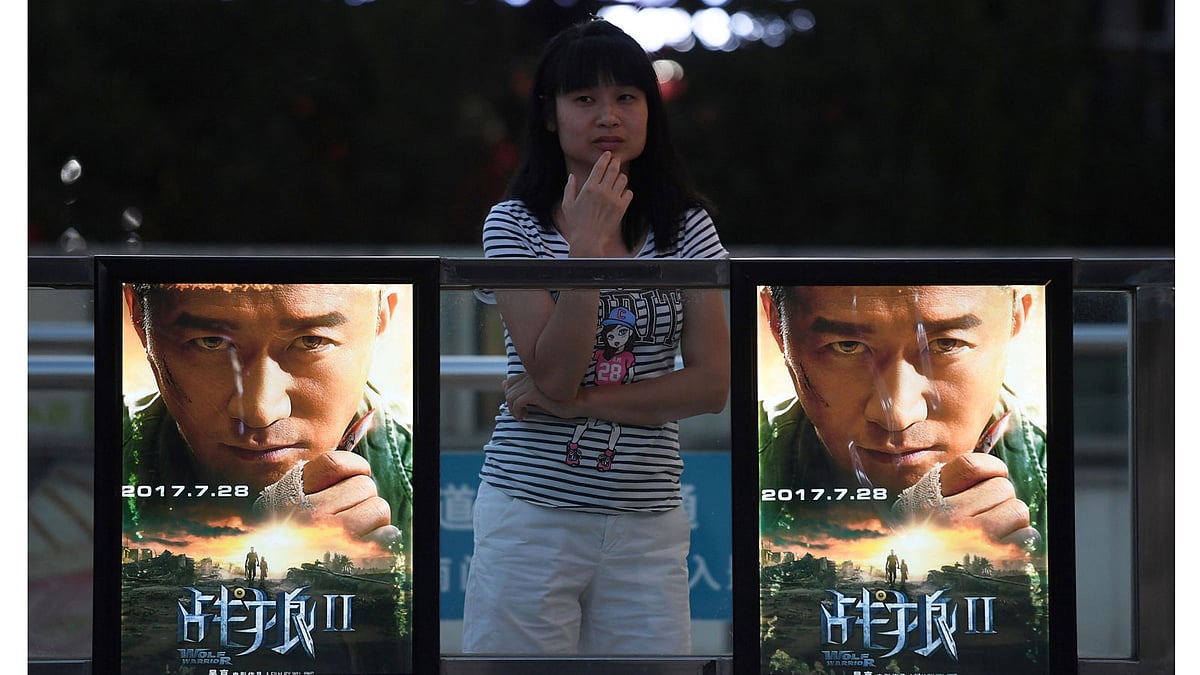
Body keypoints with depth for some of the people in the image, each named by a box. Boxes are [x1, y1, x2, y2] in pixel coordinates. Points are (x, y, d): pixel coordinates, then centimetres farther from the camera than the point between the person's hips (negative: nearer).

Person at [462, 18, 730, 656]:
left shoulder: (686, 228, 6)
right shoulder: (515, 225, -2)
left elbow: (712, 384, -3)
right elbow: (553, 375, -13)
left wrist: (578, 401, -11)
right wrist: (589, 242, -19)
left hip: (647, 528, 2)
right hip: (530, 514, -2)